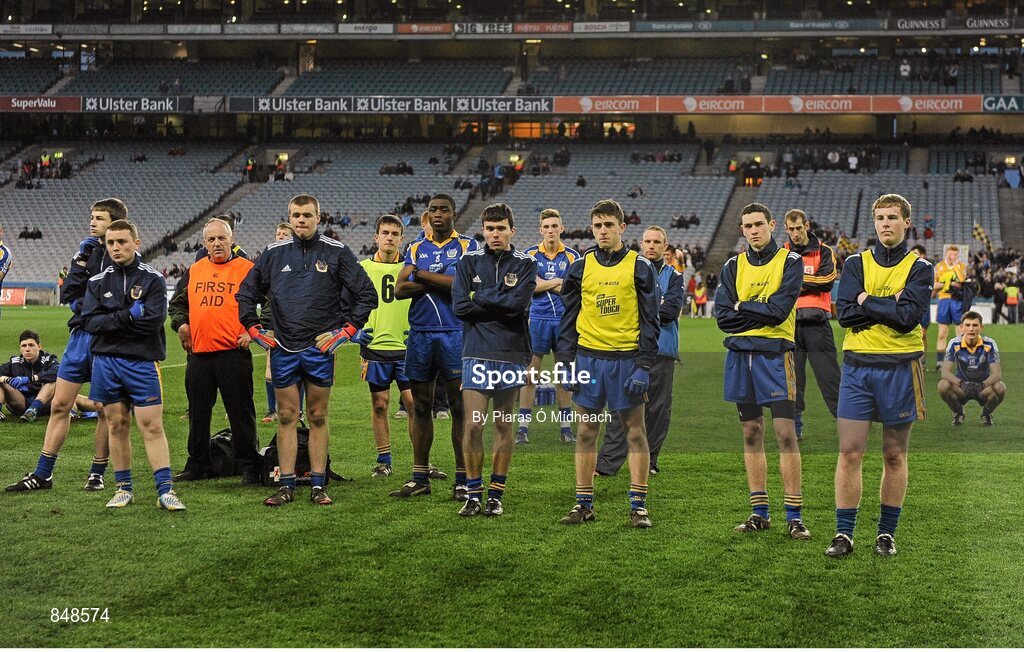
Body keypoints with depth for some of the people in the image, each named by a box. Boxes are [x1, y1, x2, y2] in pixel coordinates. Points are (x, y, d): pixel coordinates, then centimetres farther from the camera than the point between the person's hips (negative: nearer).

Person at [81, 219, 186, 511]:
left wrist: (112, 321, -9)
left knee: (152, 426, -7)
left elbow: (153, 321, -13)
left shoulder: (153, 279, 0)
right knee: (117, 426, 8)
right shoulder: (98, 282, 9)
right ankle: (123, 488, 18)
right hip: (106, 361, 3)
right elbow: (91, 322, -4)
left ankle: (165, 490, -7)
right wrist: (129, 316, -12)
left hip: (142, 362, -3)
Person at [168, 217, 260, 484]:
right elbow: (176, 303, 23)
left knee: (240, 412, -1)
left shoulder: (248, 269, 0)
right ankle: (198, 465, 22)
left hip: (234, 352, -5)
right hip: (198, 353, 5)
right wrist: (180, 324, 4)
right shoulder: (193, 271, 13)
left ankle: (249, 467, 6)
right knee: (198, 412, 11)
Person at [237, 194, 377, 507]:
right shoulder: (274, 254, 7)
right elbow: (245, 294, 17)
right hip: (283, 349, 2)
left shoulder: (337, 253, 0)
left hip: (320, 349, -2)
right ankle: (286, 485, 8)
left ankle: (318, 485, 8)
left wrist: (345, 330, -3)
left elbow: (366, 294, 2)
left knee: (318, 418, 3)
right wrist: (256, 330, 8)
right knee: (286, 417, 4)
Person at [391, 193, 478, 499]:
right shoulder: (416, 248, 11)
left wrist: (421, 275, -7)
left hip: (455, 333, -4)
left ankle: (462, 480, 3)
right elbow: (400, 289, 0)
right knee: (421, 407, 8)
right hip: (420, 334, 4)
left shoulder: (467, 246, 1)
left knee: (459, 407, -2)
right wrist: (440, 281, -12)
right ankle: (420, 478, 15)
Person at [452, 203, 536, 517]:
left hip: (511, 354, 0)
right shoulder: (469, 261, 7)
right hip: (476, 354, 0)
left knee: (504, 427, 6)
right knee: (473, 425, -5)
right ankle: (473, 494, 6)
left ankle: (496, 496, 14)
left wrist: (481, 296, -6)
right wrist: (501, 304, -7)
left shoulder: (525, 264, 4)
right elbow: (459, 305, -6)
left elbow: (518, 303, -13)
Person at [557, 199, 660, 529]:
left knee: (635, 432, 1)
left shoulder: (639, 267, 1)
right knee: (586, 432, 5)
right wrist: (565, 362, 2)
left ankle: (638, 505, 6)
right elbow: (568, 319, 10)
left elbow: (650, 321, -1)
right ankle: (584, 503, 12)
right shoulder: (580, 267, 7)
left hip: (627, 358, -2)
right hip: (589, 356, 2)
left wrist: (643, 366, -9)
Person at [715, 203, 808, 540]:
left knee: (785, 433, -9)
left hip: (775, 353, -4)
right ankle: (759, 513, 14)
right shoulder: (733, 266, 12)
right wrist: (762, 313, -7)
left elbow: (779, 310, -11)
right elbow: (723, 316, 1)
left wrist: (743, 306, -2)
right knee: (751, 433, 8)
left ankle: (794, 516, -6)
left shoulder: (790, 261, 1)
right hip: (740, 354, 4)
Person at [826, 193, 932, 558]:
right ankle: (844, 534, 2)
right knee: (850, 453, -3)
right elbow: (844, 313, -5)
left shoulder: (919, 268, 3)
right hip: (857, 365, 1)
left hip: (900, 367, -1)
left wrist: (866, 302, -7)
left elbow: (909, 316, -13)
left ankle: (887, 534, 16)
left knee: (894, 456, 6)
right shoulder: (856, 264, 9)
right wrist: (889, 307, -9)